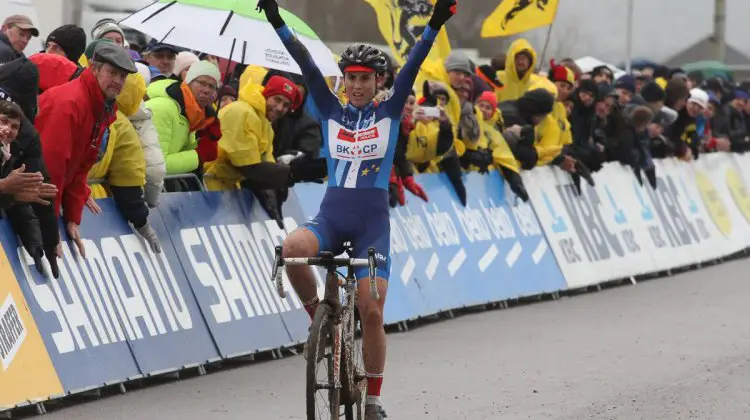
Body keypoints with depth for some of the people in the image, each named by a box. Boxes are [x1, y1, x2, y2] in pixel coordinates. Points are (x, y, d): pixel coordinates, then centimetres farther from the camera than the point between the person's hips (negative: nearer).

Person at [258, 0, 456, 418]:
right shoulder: (332, 111, 9)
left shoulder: (389, 112, 6)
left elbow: (413, 65, -5)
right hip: (331, 215, 1)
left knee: (372, 312, -9)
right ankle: (318, 315, -6)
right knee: (293, 247, -33)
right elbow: (307, 65, 0)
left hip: (372, 220, -1)